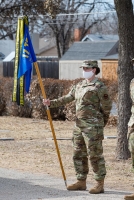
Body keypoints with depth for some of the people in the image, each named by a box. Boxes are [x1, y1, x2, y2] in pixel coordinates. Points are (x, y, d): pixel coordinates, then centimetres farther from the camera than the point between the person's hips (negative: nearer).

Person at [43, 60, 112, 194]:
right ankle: (81, 182, 19)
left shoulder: (99, 87, -8)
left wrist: (101, 122, 7)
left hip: (93, 126, -8)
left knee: (95, 155, -6)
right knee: (78, 154, 10)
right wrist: (51, 103, 2)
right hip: (79, 125, 8)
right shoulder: (79, 86, 14)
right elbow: (66, 99, 14)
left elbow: (107, 106, -4)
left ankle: (100, 184, -1)